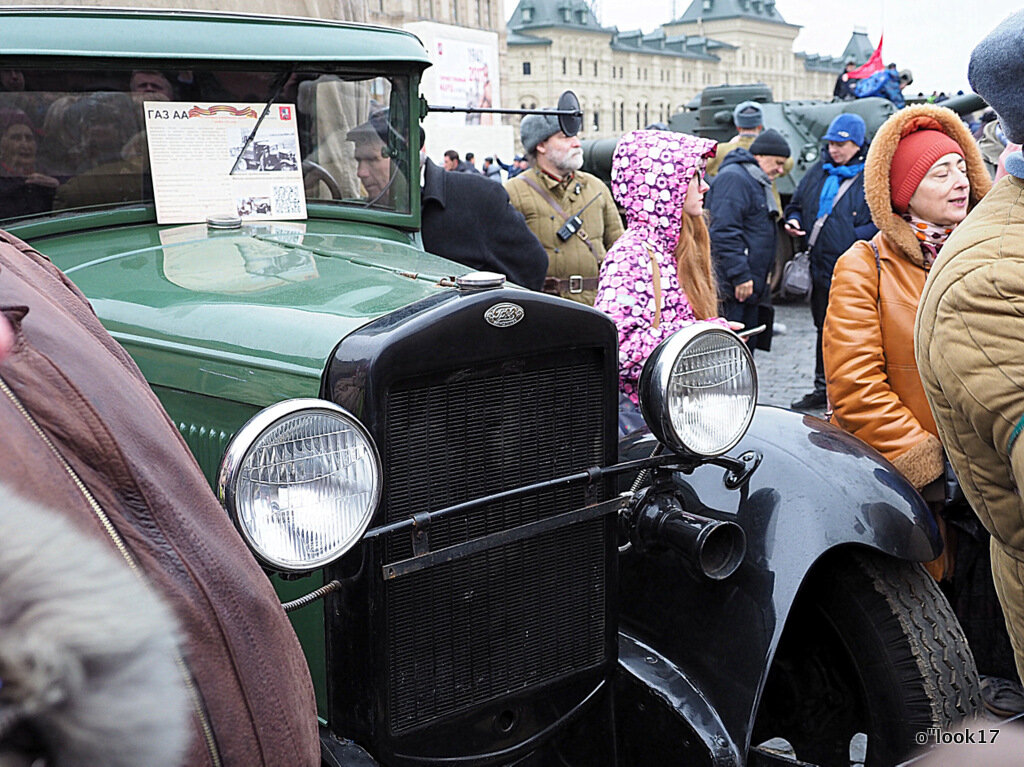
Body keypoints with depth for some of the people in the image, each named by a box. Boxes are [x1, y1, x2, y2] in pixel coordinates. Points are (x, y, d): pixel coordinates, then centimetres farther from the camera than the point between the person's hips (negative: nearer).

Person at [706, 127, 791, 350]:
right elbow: (724, 231, -22)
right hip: (731, 288, -11)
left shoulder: (757, 182, 21)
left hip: (750, 284, 11)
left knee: (746, 348, 14)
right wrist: (740, 275, -23)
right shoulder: (733, 178, -13)